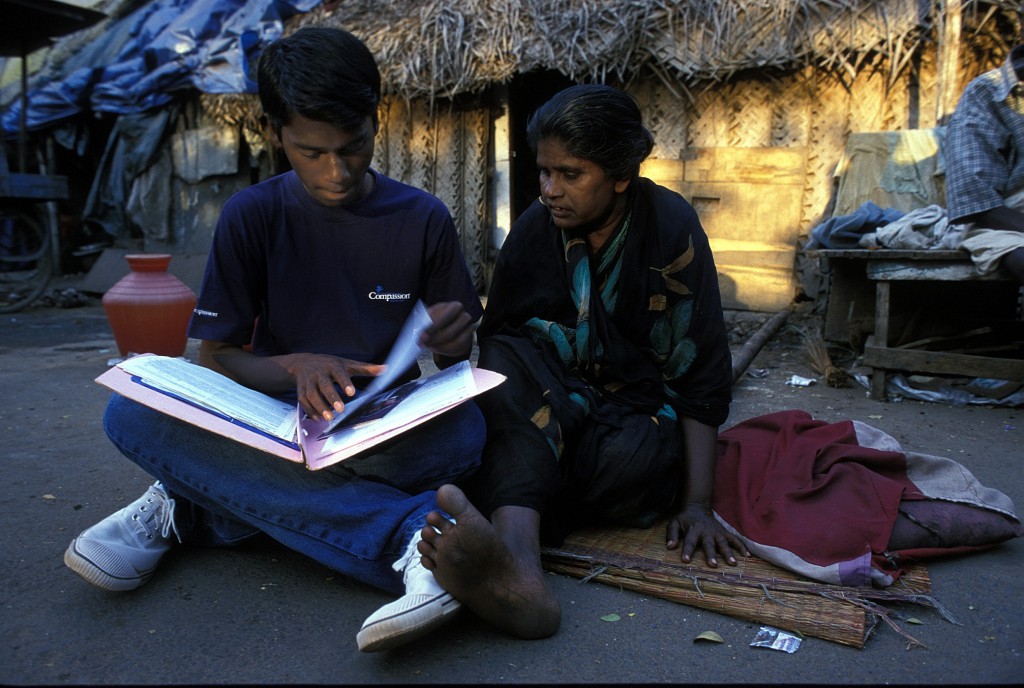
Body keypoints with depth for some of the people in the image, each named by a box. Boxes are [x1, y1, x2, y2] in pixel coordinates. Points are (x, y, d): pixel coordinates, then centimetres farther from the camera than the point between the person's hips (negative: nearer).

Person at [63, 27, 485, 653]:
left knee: (463, 433, -34)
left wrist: (452, 339, -20)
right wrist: (296, 367, -22)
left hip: (383, 437, 0)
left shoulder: (424, 219, 0)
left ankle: (193, 511, -23)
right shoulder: (252, 216, 0)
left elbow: (454, 359, 6)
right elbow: (214, 361, -1)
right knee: (132, 413, -27)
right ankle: (406, 533, -38)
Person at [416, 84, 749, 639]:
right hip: (550, 411, 2)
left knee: (635, 459, -37)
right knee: (509, 356, -31)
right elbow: (492, 347, 1)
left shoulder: (671, 229, -11)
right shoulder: (533, 230, -3)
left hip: (640, 412, -1)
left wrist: (697, 503, -19)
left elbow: (703, 375, -11)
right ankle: (517, 567, -52)